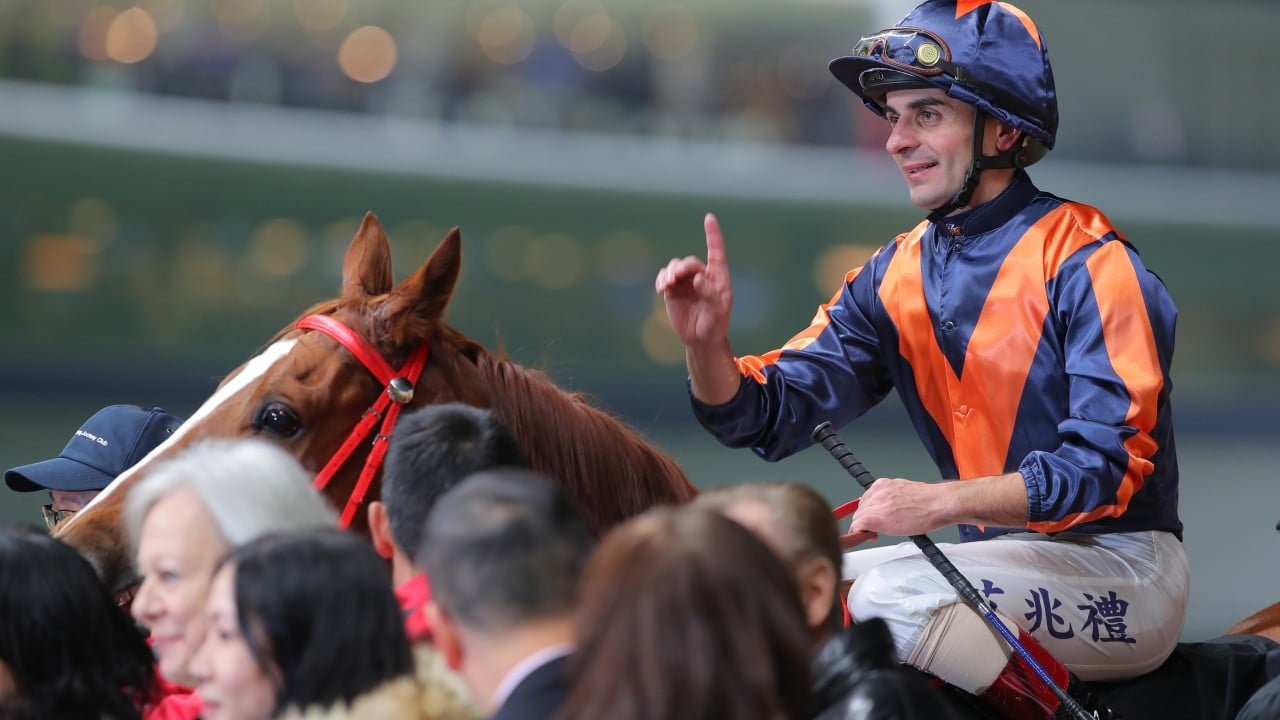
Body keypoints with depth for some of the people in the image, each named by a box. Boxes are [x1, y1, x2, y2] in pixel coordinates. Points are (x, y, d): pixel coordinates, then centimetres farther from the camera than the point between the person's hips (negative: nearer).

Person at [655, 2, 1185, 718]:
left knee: (890, 595, -27)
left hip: (1123, 568, -7)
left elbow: (1111, 464, -20)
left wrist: (940, 500, -28)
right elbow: (770, 415, 4)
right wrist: (708, 344, -17)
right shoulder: (897, 276, 10)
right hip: (997, 561, 7)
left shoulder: (1087, 262, -12)